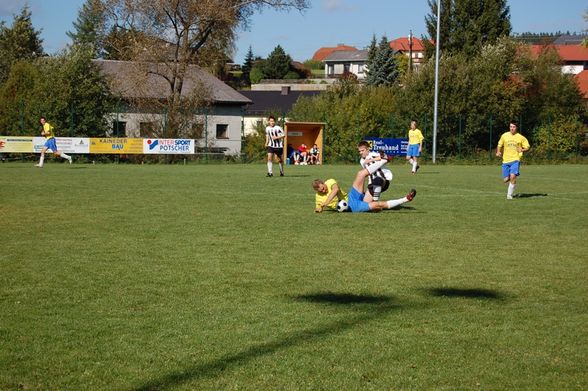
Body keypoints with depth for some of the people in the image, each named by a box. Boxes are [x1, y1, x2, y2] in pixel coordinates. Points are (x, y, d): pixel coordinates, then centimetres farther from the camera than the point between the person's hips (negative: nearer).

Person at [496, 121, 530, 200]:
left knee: (512, 176, -21)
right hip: (505, 160, 3)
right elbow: (499, 146, 18)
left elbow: (527, 147, 7)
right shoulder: (504, 136, 6)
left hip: (515, 160, -2)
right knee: (506, 180, 0)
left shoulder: (521, 137, 1)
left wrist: (522, 150, -13)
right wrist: (498, 152, -1)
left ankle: (509, 194, -8)